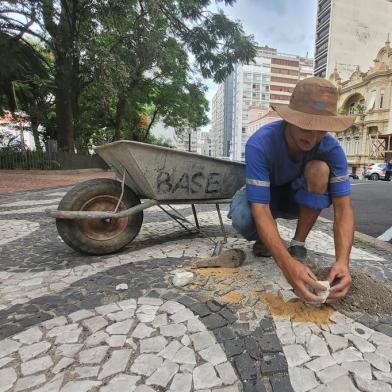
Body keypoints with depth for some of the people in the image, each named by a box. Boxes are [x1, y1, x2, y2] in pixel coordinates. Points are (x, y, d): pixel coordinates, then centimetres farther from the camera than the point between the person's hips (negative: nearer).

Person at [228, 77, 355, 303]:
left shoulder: (331, 148, -24)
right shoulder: (259, 144, -34)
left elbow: (343, 207, -26)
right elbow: (260, 210, -40)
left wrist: (342, 260, -42)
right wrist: (287, 264, -51)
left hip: (297, 197, 3)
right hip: (263, 197, -2)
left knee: (319, 169, -30)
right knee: (242, 219, -37)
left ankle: (298, 245, -14)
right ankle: (264, 238, 2)